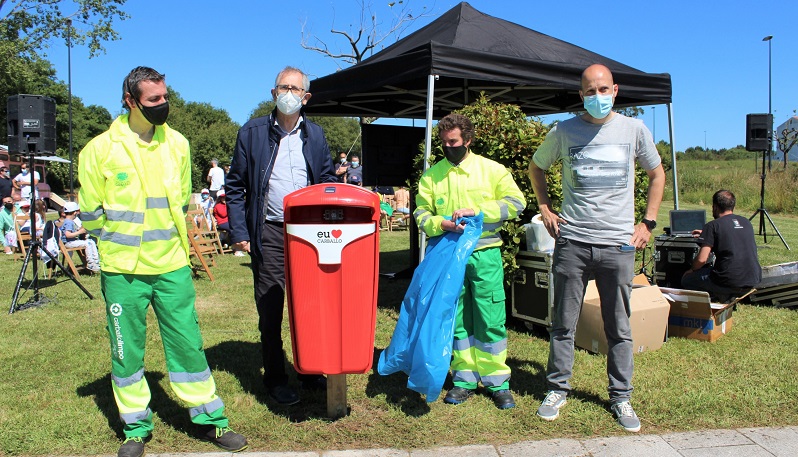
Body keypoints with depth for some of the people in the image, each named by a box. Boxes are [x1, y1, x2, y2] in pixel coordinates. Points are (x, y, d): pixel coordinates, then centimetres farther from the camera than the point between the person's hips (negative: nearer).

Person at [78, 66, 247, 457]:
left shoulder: (177, 144, 4)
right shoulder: (101, 149, -5)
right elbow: (90, 211, 2)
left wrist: (165, 236, 11)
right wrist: (122, 242, 4)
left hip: (172, 266, 2)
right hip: (122, 269, -1)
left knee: (187, 343, 6)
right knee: (126, 349, 9)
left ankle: (210, 419, 19)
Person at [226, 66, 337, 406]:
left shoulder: (315, 135, 10)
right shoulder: (252, 133, 2)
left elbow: (328, 182, 14)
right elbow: (235, 187, 4)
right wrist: (239, 232, -5)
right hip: (268, 234, -2)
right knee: (270, 310, 5)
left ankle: (310, 371, 26)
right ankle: (275, 380, 19)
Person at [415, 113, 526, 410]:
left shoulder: (492, 170, 4)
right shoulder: (431, 176, 10)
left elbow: (516, 202, -3)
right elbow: (421, 214, 5)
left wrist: (477, 210, -14)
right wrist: (442, 224, -16)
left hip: (484, 254, -2)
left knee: (491, 321, -1)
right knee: (456, 320, 8)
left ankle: (497, 382, 13)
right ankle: (464, 380, 21)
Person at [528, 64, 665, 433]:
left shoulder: (634, 130, 4)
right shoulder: (564, 131, 2)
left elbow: (657, 174, 17)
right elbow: (536, 168, 17)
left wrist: (648, 222, 9)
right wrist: (545, 209, 6)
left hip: (619, 243, 1)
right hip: (572, 241, 0)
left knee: (619, 328, 9)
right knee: (563, 323, 7)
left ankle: (621, 398, 23)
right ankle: (557, 390, 22)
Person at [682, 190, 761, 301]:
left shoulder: (713, 225, -7)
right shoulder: (746, 222, 13)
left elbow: (701, 259, -13)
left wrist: (692, 270, 7)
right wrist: (706, 235, 40)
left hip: (730, 282, -7)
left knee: (686, 279, 13)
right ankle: (730, 297, 15)